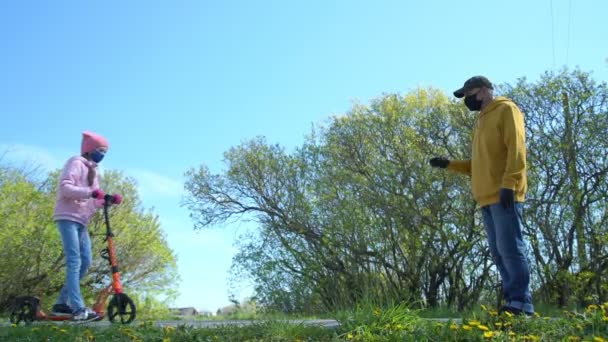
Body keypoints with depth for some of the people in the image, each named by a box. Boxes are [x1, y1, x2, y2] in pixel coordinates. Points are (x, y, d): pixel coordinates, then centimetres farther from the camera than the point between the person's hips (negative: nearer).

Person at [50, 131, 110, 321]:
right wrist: (91, 192, -29)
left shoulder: (93, 171, 22)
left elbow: (94, 201, 16)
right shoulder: (76, 163, -3)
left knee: (85, 262, 3)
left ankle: (61, 303, 11)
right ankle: (78, 309, -22)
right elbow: (65, 187, -19)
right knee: (74, 261, -16)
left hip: (81, 220, 9)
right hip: (67, 217, -9)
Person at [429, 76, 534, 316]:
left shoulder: (506, 110, 2)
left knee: (510, 247, -12)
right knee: (498, 250, 5)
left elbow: (516, 148, -11)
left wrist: (509, 183, -21)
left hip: (504, 195, -9)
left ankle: (522, 303, -10)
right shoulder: (482, 120, 27)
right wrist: (450, 165, 16)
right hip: (488, 196, 9)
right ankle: (513, 301, 8)